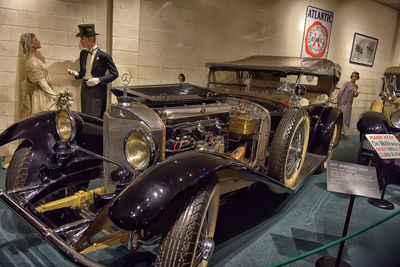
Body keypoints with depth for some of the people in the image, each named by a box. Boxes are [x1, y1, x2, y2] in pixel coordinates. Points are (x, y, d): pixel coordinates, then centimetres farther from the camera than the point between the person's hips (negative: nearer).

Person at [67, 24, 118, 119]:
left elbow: (114, 73, -7)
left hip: (97, 90, -7)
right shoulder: (83, 53, 11)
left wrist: (99, 80, -17)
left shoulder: (103, 56, -9)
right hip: (84, 89, 7)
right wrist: (76, 74, -2)